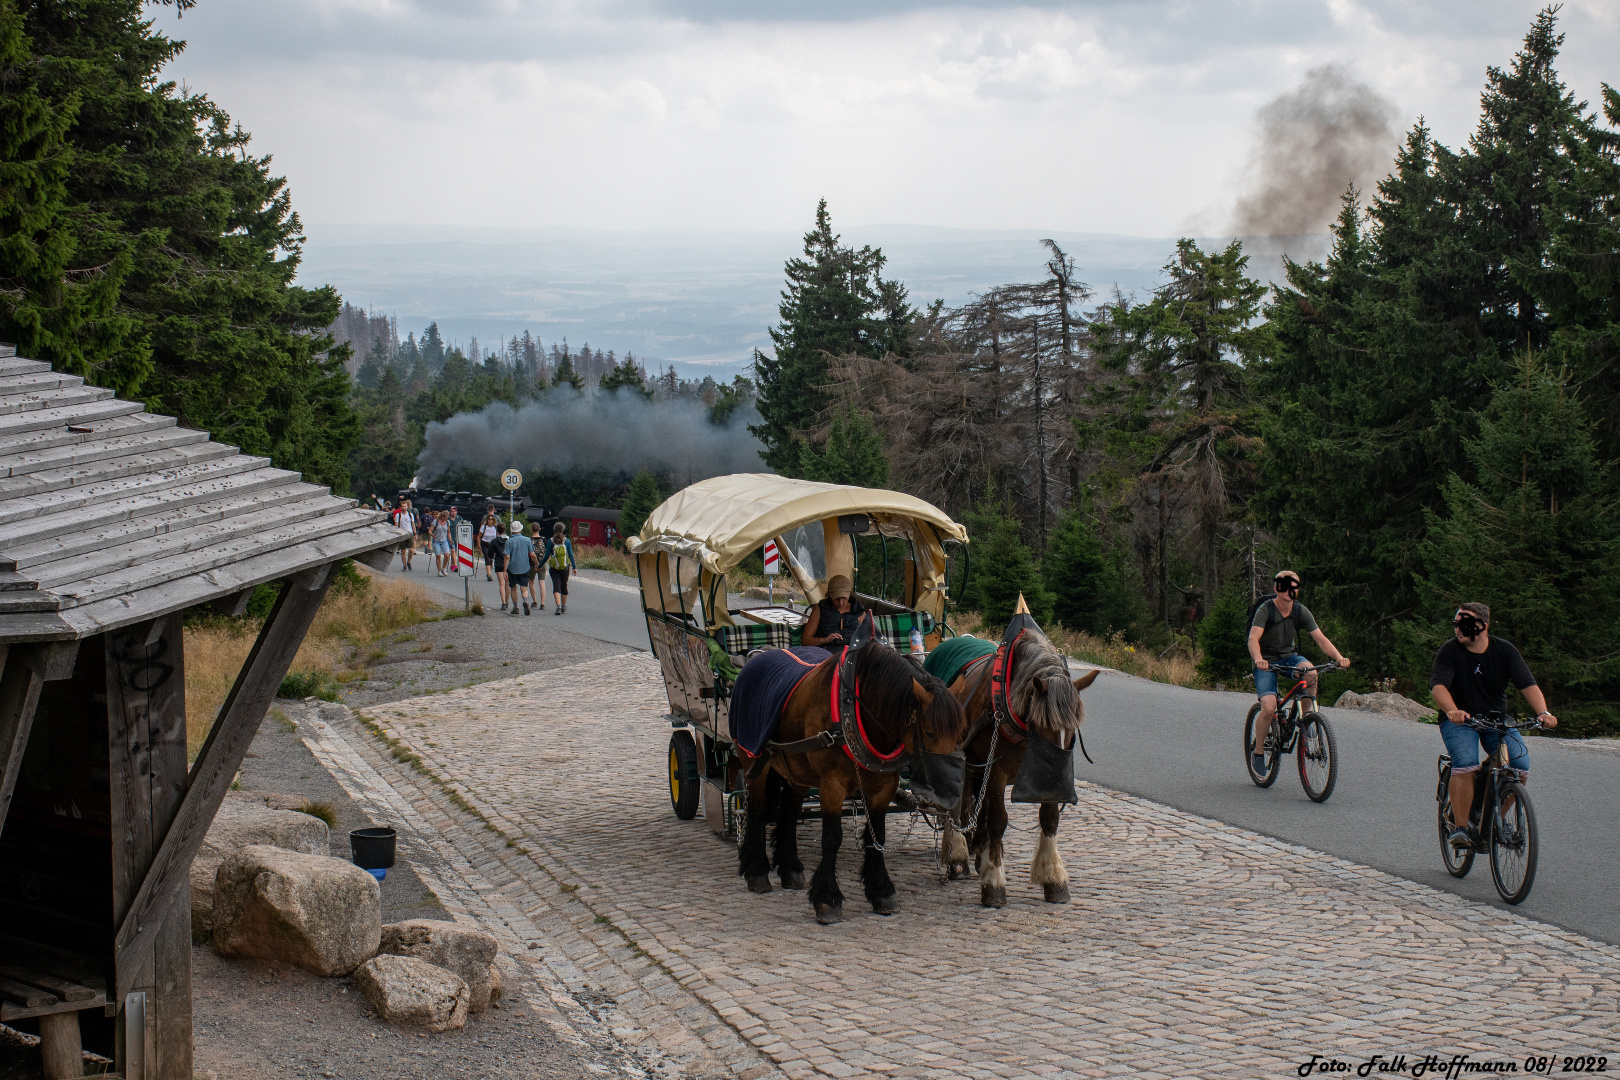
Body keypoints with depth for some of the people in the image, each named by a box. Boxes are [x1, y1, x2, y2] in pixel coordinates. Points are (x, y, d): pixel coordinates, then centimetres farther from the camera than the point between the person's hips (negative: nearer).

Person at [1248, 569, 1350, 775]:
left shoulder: (1301, 611, -5)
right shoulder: (1265, 610, -17)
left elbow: (1320, 638, -10)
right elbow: (1253, 639, -31)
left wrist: (1338, 656, -28)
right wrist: (1258, 659, -51)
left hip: (1289, 657, 3)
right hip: (1267, 662, -3)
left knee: (1310, 673, -32)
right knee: (1268, 708, -23)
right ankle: (1258, 751, -1)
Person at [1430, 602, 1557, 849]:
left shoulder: (1504, 651, -3)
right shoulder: (1450, 651, -9)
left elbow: (1528, 684, -12)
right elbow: (1438, 685, -23)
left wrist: (1543, 712, -30)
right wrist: (1452, 710, -44)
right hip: (1460, 720, -3)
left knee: (1520, 765, -19)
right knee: (1466, 764, -30)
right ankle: (1460, 827, -21)